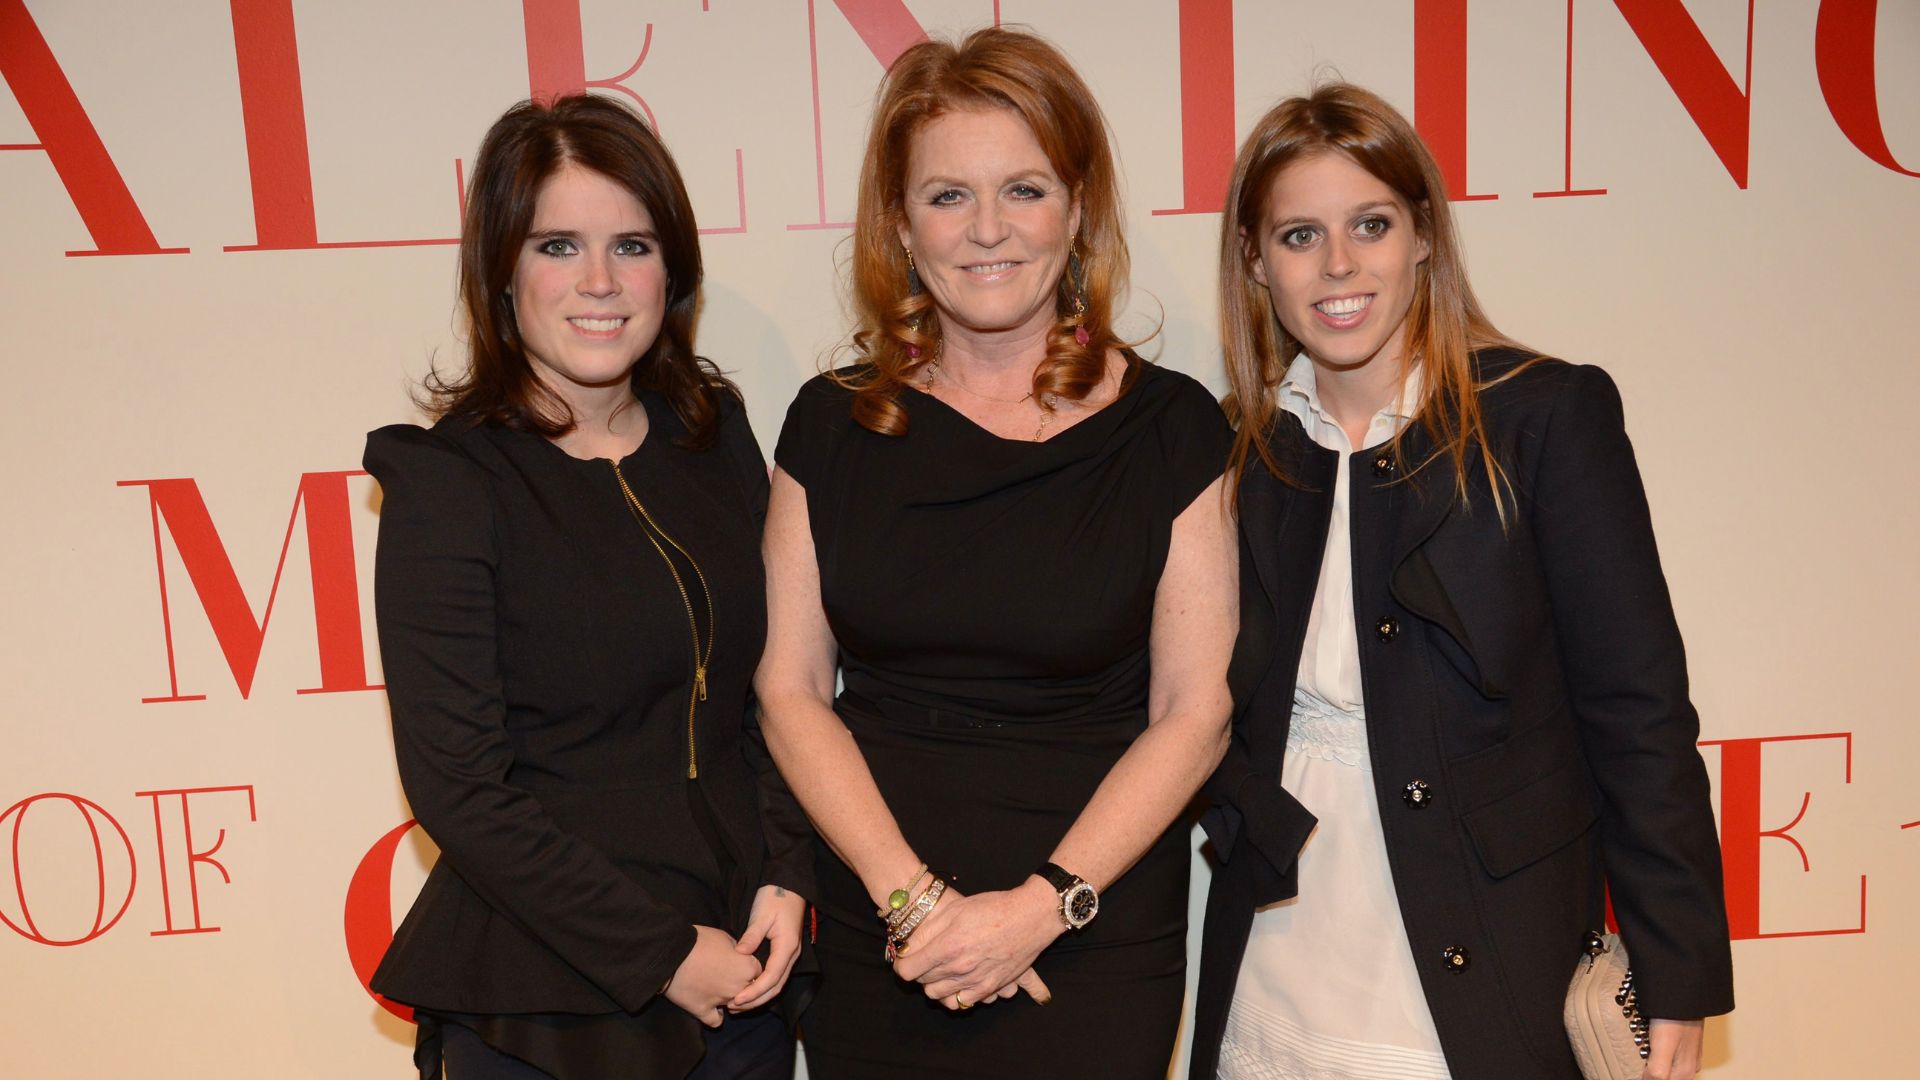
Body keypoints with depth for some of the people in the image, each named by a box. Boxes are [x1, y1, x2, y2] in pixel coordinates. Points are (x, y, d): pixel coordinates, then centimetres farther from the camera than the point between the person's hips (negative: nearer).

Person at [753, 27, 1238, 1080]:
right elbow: (791, 688, -1)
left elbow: (1192, 712, -5)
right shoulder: (833, 423, 1)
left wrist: (1044, 905, -14)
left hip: (1094, 947, -1)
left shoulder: (1168, 428, -4)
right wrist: (913, 895, -11)